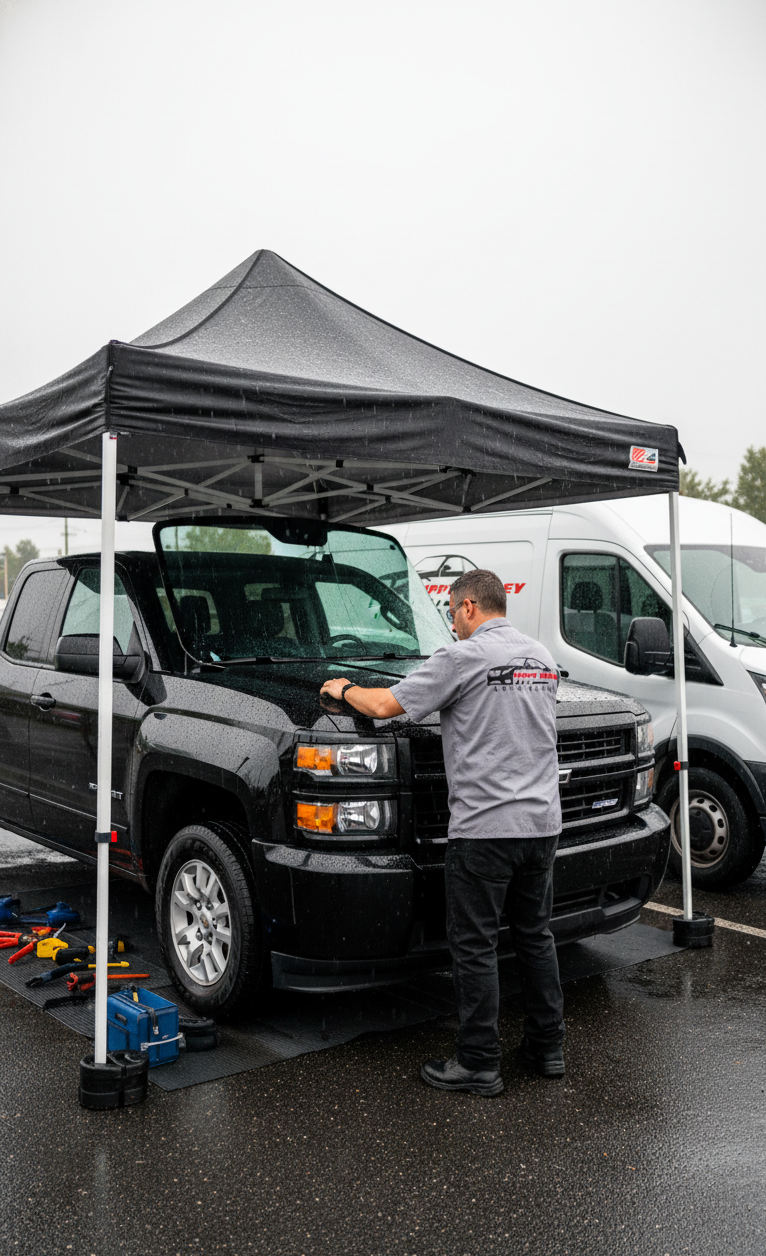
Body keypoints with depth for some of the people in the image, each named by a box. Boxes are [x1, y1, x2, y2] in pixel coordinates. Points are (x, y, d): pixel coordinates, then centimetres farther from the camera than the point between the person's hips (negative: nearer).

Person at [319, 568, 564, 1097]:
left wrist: (344, 689, 10)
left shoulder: (465, 657, -11)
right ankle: (548, 1048, 27)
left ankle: (479, 1063, 11)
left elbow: (385, 705, -11)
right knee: (536, 935, 18)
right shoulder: (543, 657, 12)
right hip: (542, 821, 8)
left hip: (485, 826, -7)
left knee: (475, 946, 3)